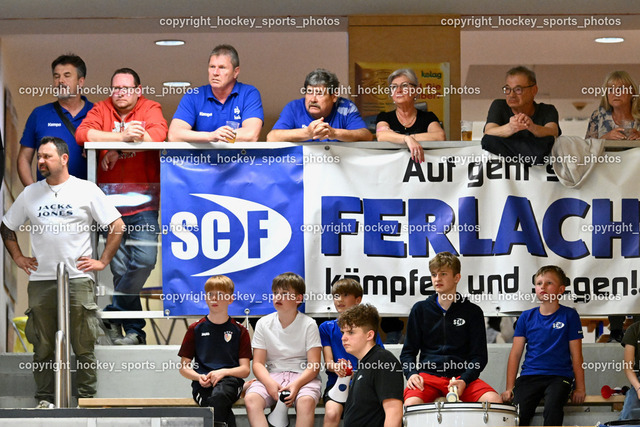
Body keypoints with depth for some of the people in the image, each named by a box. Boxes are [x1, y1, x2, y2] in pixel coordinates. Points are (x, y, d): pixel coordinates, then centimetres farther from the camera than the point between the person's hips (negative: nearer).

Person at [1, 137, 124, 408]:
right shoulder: (30, 194, 11)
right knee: (43, 346, 4)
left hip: (78, 278, -3)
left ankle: (87, 398, 4)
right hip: (40, 281, 3)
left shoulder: (86, 190, 2)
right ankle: (44, 399, 11)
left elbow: (117, 226, 3)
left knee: (83, 346, -2)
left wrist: (103, 261, -1)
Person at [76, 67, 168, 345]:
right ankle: (134, 332, 8)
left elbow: (158, 134, -19)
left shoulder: (150, 109, 3)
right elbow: (82, 134, -11)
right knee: (120, 268, 2)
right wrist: (123, 136, -22)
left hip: (143, 202, -2)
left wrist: (108, 140, -19)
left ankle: (111, 316, -3)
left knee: (145, 259, -17)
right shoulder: (102, 109, 7)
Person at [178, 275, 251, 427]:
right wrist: (199, 377, -7)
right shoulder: (195, 329, 16)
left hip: (229, 381, -1)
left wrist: (223, 372, -12)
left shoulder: (239, 331, 14)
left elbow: (245, 370, 8)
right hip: (203, 383, 1)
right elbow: (183, 367, 15)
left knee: (218, 397, -39)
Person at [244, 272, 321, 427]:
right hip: (271, 376, 2)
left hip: (302, 376, -2)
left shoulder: (308, 324, 1)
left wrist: (296, 384, -23)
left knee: (306, 401, -36)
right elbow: (258, 363, 4)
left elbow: (314, 365, -4)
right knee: (251, 399, -30)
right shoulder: (263, 324, 8)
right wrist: (269, 383, -18)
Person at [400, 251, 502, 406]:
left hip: (462, 375, 0)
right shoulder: (420, 310, 12)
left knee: (494, 401, -28)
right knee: (411, 404, -34)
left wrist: (464, 380, -12)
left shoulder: (472, 312, 9)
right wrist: (411, 373, -8)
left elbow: (479, 356, 7)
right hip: (428, 374, 0)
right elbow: (408, 351, 14)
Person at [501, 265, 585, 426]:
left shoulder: (569, 316, 6)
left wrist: (580, 388, 1)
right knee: (518, 412, -24)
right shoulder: (527, 317, 12)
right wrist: (509, 387, 4)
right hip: (529, 375, 2)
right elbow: (515, 353, 11)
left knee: (552, 407, -33)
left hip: (559, 376, -2)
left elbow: (576, 355, 6)